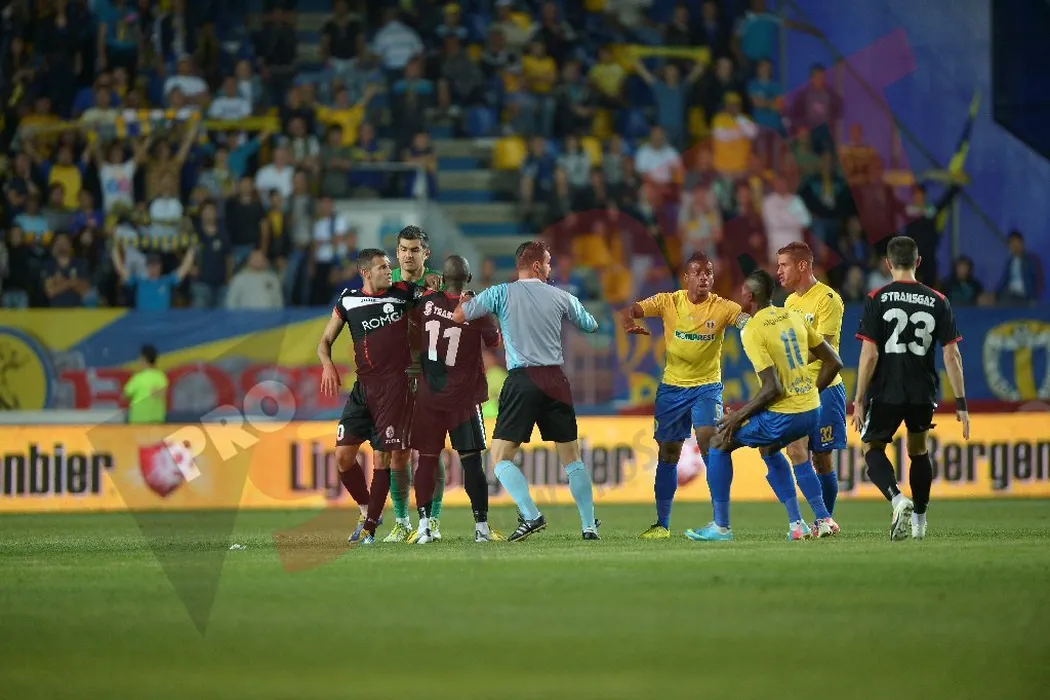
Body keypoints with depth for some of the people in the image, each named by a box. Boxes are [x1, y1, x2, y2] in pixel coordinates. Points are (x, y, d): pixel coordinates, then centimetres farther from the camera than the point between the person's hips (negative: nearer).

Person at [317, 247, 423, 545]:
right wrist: (327, 364, -5)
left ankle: (370, 526, 0)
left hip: (394, 386, -3)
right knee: (343, 456, -3)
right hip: (363, 386, 3)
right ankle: (367, 509, 19)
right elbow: (325, 341, 14)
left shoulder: (404, 293, 4)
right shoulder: (348, 301, 9)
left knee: (384, 457, -8)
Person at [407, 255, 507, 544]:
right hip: (463, 398, -2)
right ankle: (481, 527, 1)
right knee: (471, 460, 1)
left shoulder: (428, 301, -6)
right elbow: (495, 342, 3)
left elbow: (414, 320, 15)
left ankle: (424, 524, 3)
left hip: (429, 397, 2)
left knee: (427, 458, 8)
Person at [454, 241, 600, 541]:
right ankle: (589, 525, 11)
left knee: (500, 456, 0)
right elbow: (591, 326, 24)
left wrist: (463, 300, 23)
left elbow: (459, 316, 0)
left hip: (523, 381, -3)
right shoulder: (561, 297, 9)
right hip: (556, 380, 3)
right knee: (571, 457, 13)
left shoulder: (501, 293, 1)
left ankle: (531, 516, -18)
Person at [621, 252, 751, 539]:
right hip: (672, 386, 2)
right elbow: (631, 310, -11)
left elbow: (749, 321, -21)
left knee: (709, 443, -19)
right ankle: (662, 524, 19)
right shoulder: (669, 302, -4)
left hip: (707, 386, -2)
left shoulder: (722, 308, -7)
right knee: (667, 455, 8)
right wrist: (630, 322, -35)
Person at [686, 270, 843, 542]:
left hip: (783, 416, -8)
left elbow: (773, 388, -20)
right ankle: (796, 524, 27)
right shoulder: (794, 317, 8)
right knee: (769, 448, 34)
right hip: (811, 411, 8)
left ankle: (721, 526, 10)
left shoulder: (752, 332, -14)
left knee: (719, 444, 10)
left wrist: (739, 417, -10)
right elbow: (833, 362, 11)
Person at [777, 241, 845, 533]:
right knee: (796, 451, -8)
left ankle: (824, 520, 13)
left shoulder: (828, 299, -10)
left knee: (821, 458, 0)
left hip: (823, 388, -6)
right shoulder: (791, 301, 15)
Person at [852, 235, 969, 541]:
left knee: (872, 448, 10)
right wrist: (960, 403, 3)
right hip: (924, 392, 3)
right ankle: (919, 520, 27)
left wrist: (859, 400, -4)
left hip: (886, 392, -3)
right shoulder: (938, 301, 1)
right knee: (919, 451, 23)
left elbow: (869, 355, -10)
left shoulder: (877, 300, -6)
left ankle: (897, 499, -16)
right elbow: (952, 355, -1)